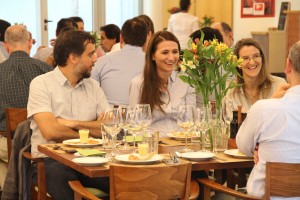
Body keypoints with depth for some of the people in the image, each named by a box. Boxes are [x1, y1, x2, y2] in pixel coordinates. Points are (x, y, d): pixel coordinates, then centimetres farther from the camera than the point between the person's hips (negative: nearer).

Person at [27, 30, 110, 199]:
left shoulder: (93, 86, 15)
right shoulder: (41, 84, -1)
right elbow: (51, 131, -13)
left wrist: (75, 123, -8)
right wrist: (90, 132, -1)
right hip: (51, 160, -4)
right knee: (59, 174, -39)